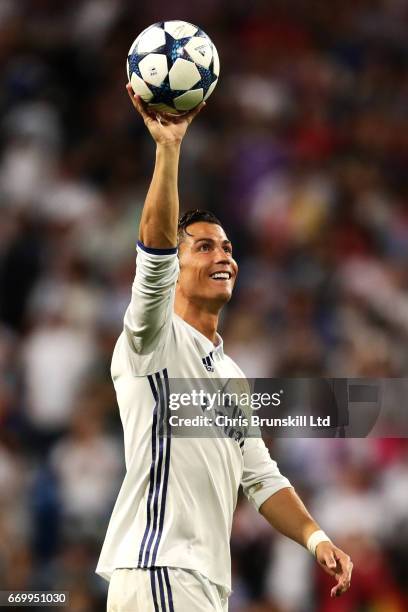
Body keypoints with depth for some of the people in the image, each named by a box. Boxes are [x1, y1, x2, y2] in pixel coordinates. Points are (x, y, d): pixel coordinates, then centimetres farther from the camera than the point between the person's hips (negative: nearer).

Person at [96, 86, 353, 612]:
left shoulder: (230, 373, 24)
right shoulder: (154, 341, 0)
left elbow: (260, 478, 24)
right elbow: (155, 250, -18)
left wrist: (316, 538, 7)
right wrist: (168, 148, -26)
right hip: (158, 569, -8)